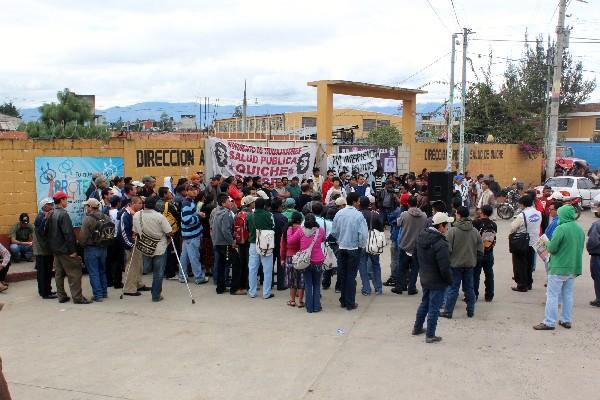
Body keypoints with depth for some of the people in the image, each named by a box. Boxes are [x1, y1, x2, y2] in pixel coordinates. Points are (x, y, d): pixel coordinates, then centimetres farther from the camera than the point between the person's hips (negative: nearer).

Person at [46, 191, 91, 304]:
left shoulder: (50, 215, 9)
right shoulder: (63, 214, -18)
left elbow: (47, 232, 15)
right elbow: (68, 233, -22)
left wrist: (52, 246, 20)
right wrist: (72, 250, -18)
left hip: (55, 249, 9)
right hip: (65, 249, -9)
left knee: (59, 273, 13)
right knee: (74, 273, -4)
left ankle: (61, 296, 19)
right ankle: (77, 297, -4)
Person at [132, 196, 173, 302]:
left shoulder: (136, 216, -9)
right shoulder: (160, 216, -20)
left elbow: (136, 232, 3)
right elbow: (169, 233, -17)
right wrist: (168, 238, 6)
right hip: (160, 248, -2)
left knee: (147, 269, 27)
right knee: (158, 273, 9)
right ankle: (156, 295, 15)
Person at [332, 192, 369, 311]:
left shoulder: (339, 213, -3)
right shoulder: (358, 215, -15)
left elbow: (334, 232, 2)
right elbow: (363, 234, -17)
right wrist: (361, 245, 0)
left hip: (341, 248, 4)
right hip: (354, 248, -4)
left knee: (342, 274, 14)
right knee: (351, 276, 4)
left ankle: (343, 300, 22)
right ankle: (350, 303, 9)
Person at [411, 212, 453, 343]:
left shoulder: (421, 237, -1)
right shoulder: (440, 244, -28)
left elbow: (415, 256, 12)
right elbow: (444, 268, -25)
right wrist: (449, 280, -8)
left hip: (425, 279, 8)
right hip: (437, 282, -8)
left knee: (424, 303, 25)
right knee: (434, 308, 5)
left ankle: (417, 328, 37)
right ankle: (430, 335, 15)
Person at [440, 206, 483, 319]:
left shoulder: (452, 230, -16)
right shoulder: (475, 231, -1)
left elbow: (448, 249, -16)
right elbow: (480, 251, 3)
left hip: (455, 264, -4)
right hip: (470, 264, 4)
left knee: (453, 288, 3)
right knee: (469, 288, 14)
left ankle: (448, 311, 8)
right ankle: (470, 311, 22)